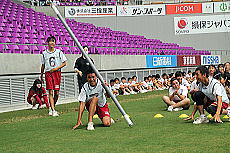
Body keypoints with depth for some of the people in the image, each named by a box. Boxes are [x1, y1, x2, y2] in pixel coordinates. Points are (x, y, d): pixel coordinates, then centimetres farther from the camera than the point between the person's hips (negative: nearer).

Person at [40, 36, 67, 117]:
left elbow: (64, 63, 4)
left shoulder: (59, 52, 4)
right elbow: (43, 65, 17)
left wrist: (57, 68, -9)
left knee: (56, 92, 1)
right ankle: (53, 110, -10)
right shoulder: (44, 53, 8)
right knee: (50, 92, -9)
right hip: (48, 73, 0)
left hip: (57, 73, 0)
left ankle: (51, 107, 21)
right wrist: (41, 75, 17)